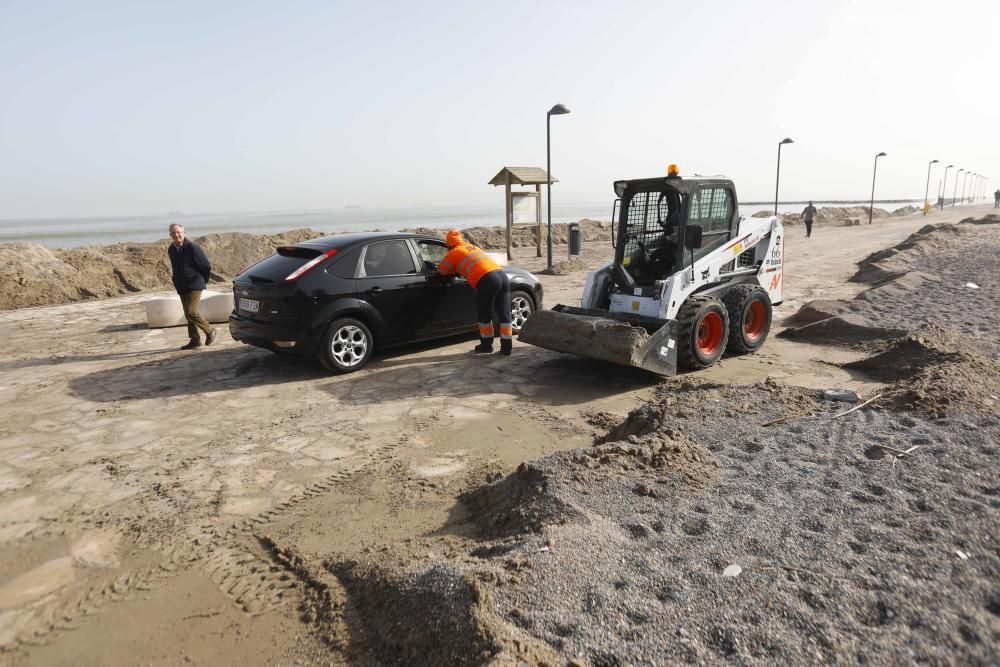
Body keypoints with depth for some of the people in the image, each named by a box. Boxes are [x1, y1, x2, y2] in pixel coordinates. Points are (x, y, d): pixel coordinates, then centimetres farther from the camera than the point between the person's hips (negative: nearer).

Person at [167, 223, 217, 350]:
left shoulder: (192, 247, -14)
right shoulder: (171, 250, 8)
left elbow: (206, 266, -9)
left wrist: (202, 281, 1)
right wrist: (176, 282, 18)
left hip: (195, 285, -7)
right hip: (181, 287, 7)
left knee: (191, 312, -16)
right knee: (188, 314, 9)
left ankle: (210, 331, 2)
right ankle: (195, 340, 16)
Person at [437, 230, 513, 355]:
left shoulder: (454, 252, 11)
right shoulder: (474, 247, 31)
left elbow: (441, 270, 20)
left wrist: (455, 270, 36)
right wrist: (459, 269, 41)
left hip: (487, 280, -6)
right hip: (502, 275, 7)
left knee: (484, 316, 10)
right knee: (504, 315, 9)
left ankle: (487, 345, 21)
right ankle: (507, 347, 11)